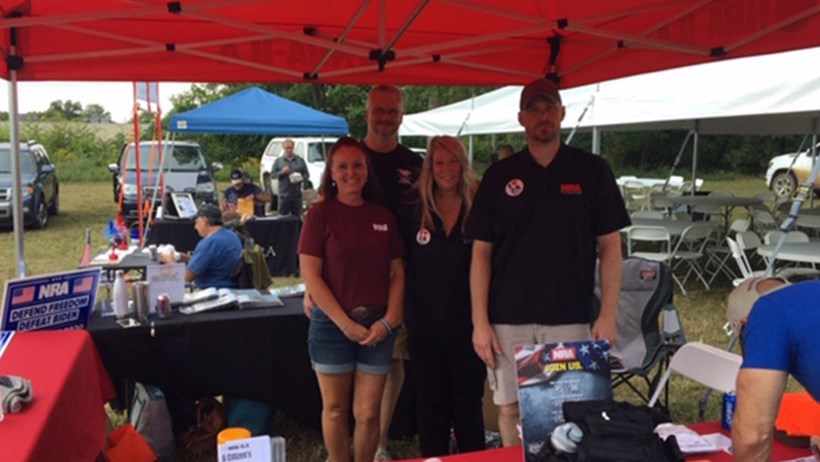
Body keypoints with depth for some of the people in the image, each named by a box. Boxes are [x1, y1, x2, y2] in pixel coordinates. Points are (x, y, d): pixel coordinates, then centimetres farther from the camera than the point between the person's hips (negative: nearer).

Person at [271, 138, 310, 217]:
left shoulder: (300, 160, 10)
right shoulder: (278, 160, 9)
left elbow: (307, 175, 7)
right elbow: (272, 174, 4)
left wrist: (300, 179, -14)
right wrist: (282, 172, -13)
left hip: (297, 195, 1)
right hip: (284, 194, -1)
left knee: (297, 217, 2)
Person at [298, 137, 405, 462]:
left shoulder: (383, 217, 8)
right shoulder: (320, 214, -3)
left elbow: (397, 273, 8)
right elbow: (310, 275, -9)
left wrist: (389, 320, -5)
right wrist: (345, 323, -12)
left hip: (377, 327, 2)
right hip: (332, 325, -2)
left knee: (368, 413, 5)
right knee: (335, 409, 10)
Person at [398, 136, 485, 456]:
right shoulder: (411, 213, 1)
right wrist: (404, 315, 3)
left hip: (467, 325, -1)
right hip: (425, 326, 2)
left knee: (468, 403, 11)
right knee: (431, 405, 13)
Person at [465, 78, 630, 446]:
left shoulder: (592, 171, 3)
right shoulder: (499, 175, 5)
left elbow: (610, 247, 3)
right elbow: (481, 253, 4)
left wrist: (608, 316, -5)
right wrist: (480, 322, -3)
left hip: (571, 320, -1)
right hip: (508, 321, 1)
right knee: (510, 410, 8)